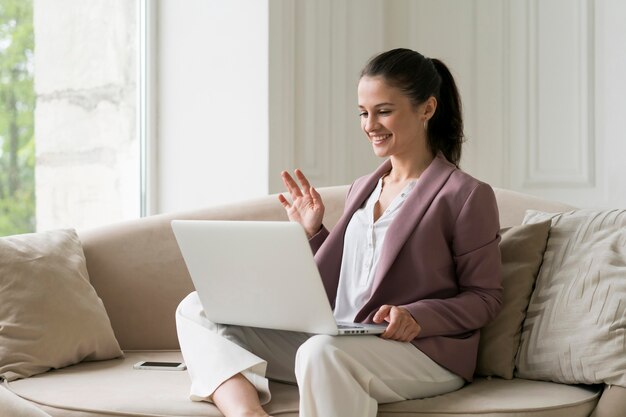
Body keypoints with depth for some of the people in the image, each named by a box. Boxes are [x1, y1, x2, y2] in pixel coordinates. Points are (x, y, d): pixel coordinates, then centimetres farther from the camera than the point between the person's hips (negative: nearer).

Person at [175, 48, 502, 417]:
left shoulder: (467, 195, -1)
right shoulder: (362, 189, 20)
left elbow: (485, 297, -2)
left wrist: (416, 317, -17)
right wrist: (312, 232, 10)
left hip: (423, 353, -7)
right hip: (338, 342, 8)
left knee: (321, 350, -41)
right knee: (197, 309, -6)